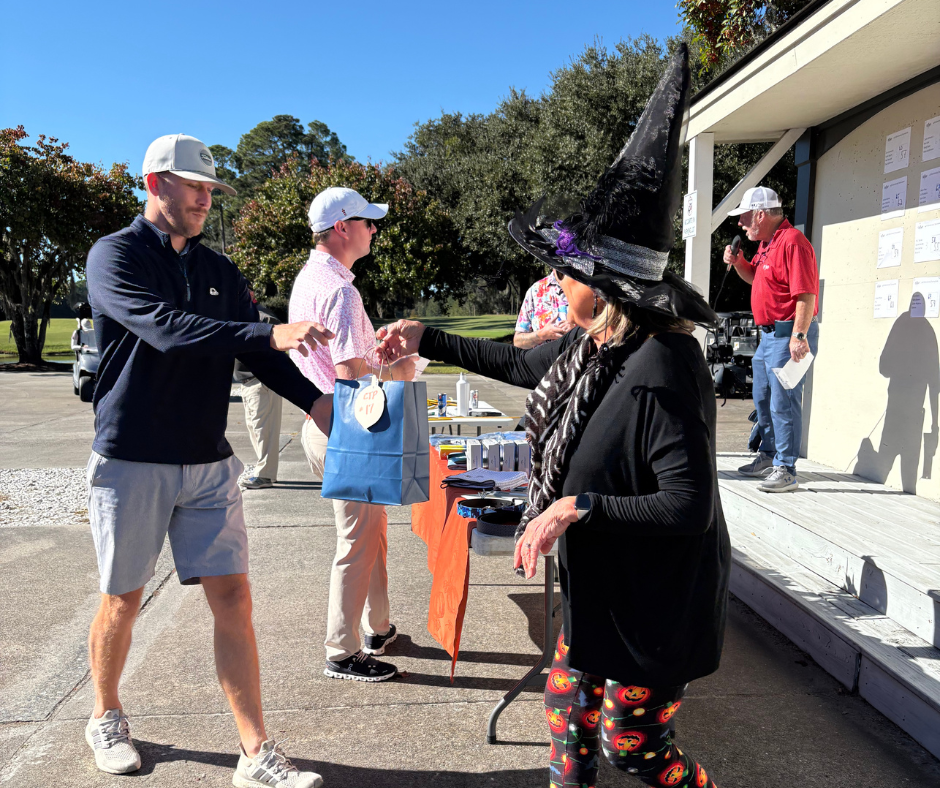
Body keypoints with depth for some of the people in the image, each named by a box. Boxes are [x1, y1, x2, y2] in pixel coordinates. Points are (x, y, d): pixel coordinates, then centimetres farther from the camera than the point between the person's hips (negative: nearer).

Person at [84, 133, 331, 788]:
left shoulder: (219, 271, 12)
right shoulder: (115, 256, -6)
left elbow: (256, 351, 8)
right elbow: (166, 329, -24)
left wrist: (314, 400, -9)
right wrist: (271, 335, -33)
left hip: (209, 463, 4)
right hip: (132, 462, -4)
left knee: (232, 597, 0)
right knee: (123, 601, 11)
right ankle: (106, 719, 38)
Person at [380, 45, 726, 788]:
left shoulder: (661, 370, -30)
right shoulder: (589, 346, -2)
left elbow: (690, 506, -30)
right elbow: (517, 362, 16)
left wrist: (577, 508, -32)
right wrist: (425, 339, 18)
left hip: (656, 601, -8)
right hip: (600, 585, 8)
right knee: (569, 712, 22)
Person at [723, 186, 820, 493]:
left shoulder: (792, 242, -17)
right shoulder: (767, 243, 14)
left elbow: (807, 295, -23)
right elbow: (755, 277, 31)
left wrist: (799, 336, -27)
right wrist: (738, 262, 10)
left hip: (789, 336, -11)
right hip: (768, 334, 11)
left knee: (783, 403, -7)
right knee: (763, 399, 19)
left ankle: (785, 470, 0)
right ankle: (768, 456, 34)